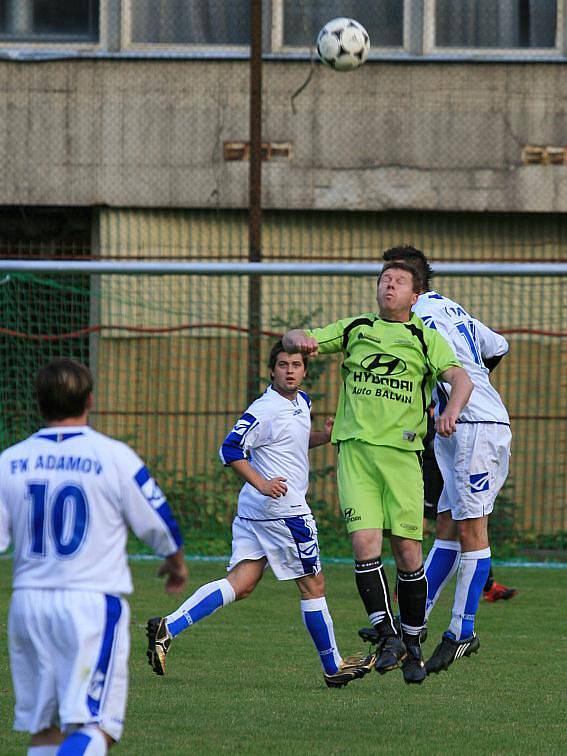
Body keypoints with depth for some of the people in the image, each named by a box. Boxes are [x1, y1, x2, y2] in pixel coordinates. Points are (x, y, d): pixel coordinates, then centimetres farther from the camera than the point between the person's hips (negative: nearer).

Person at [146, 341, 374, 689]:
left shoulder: (301, 402, 15)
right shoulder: (266, 409, -14)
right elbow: (231, 449, -18)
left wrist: (324, 436, 13)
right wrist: (262, 484, -26)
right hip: (283, 508, -9)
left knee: (241, 584, 2)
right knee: (313, 586, 4)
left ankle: (168, 628, -10)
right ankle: (334, 667, 15)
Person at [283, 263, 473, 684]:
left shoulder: (424, 338, 10)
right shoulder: (355, 329, 17)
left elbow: (460, 378, -4)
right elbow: (292, 340, 18)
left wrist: (452, 410, -26)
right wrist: (300, 340, -8)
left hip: (401, 451, -1)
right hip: (354, 448, 1)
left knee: (408, 551, -3)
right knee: (364, 543, -13)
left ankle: (412, 645, 10)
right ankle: (387, 636, -8)